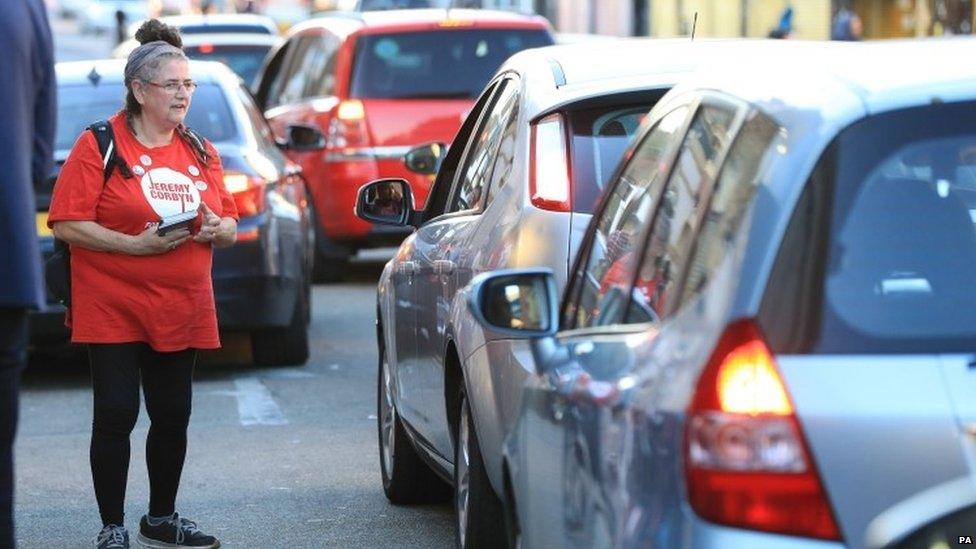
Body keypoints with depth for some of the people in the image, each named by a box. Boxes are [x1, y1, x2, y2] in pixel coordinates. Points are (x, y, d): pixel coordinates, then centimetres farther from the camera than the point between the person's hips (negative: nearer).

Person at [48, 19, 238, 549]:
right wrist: (137, 245, -20)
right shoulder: (99, 145, -6)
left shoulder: (200, 152, 13)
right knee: (116, 415, -6)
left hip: (180, 311, 5)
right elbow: (66, 224, -12)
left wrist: (218, 228, -7)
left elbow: (231, 225, 17)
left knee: (173, 416, 9)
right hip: (113, 307, -5)